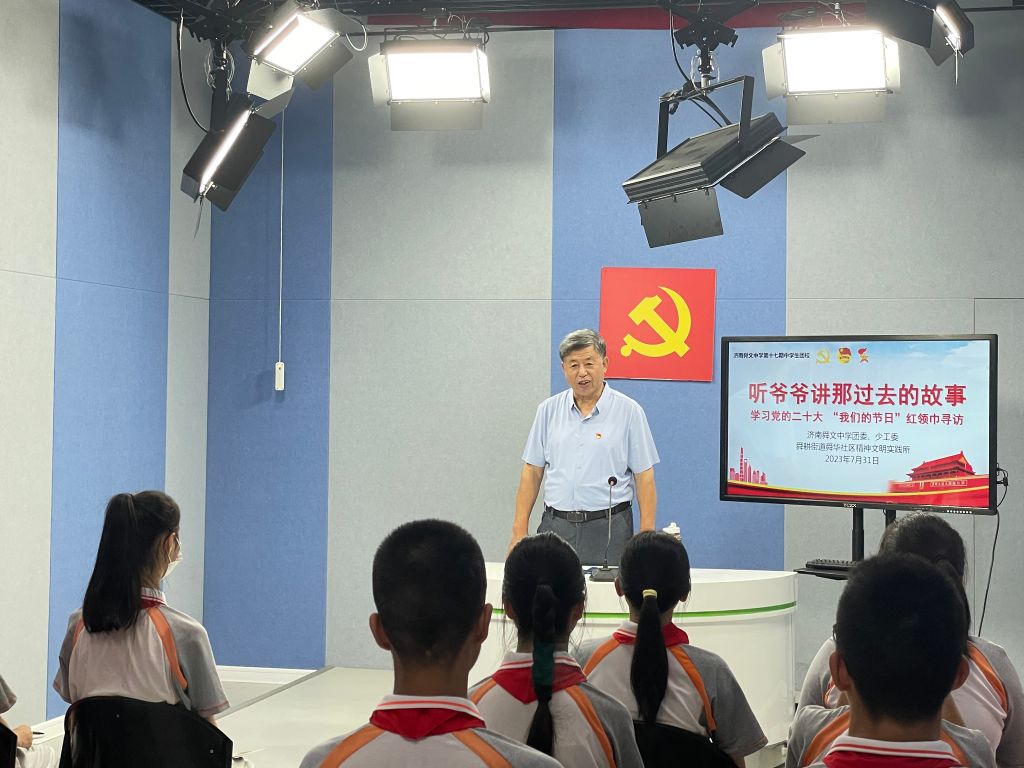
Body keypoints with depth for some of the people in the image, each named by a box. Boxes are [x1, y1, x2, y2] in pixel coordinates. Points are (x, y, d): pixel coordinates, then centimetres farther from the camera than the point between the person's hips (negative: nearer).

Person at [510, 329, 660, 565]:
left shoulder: (629, 411, 0)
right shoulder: (549, 410, 8)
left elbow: (644, 477, -1)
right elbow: (532, 472, 9)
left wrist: (646, 537, -8)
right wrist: (520, 530, 2)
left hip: (608, 528, -2)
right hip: (555, 525, 3)